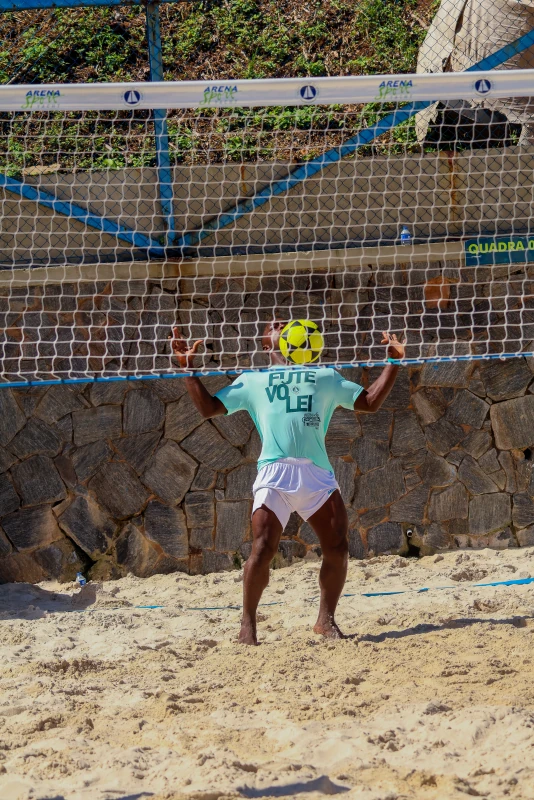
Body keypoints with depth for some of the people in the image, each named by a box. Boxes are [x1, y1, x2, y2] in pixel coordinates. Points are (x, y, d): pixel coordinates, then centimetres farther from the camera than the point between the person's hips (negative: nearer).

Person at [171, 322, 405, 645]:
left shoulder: (326, 376, 27)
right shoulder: (252, 380, 23)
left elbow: (370, 402, 26)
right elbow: (209, 407, 19)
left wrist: (394, 362, 18)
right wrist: (188, 367, 11)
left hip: (318, 473, 2)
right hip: (275, 470, -2)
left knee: (338, 548, -6)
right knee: (263, 549, -15)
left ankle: (326, 619, 12)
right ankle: (248, 624, -2)